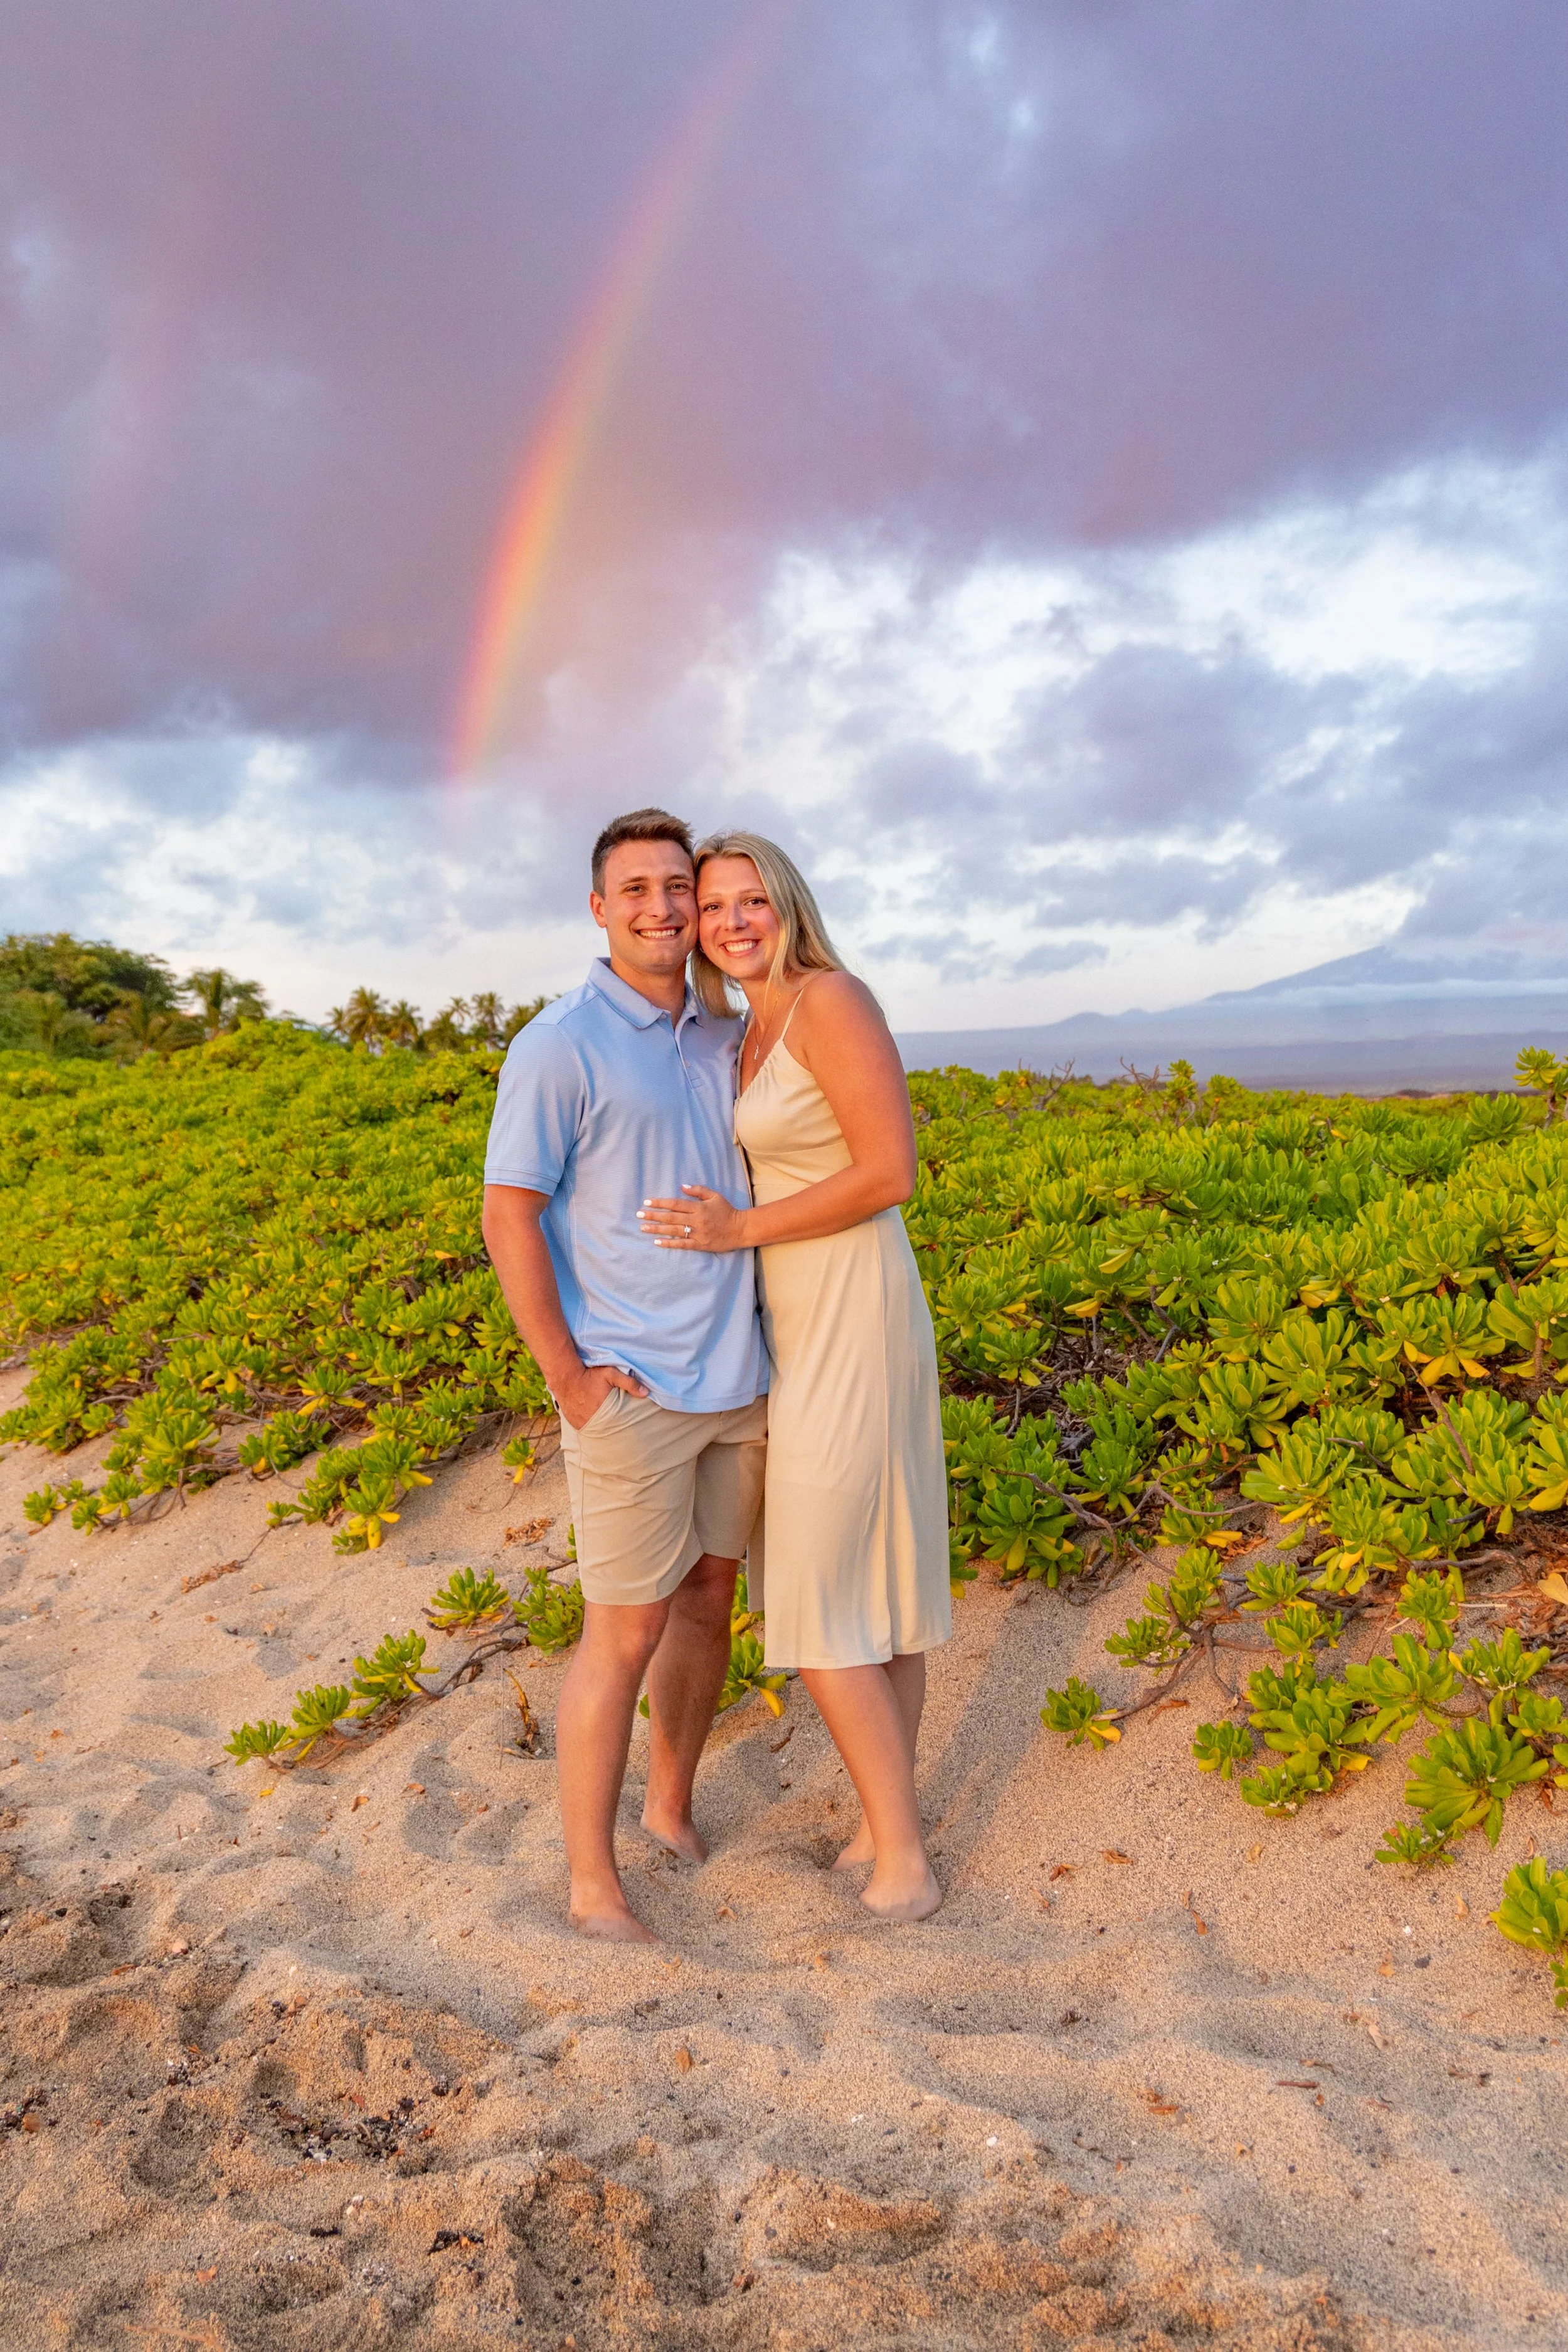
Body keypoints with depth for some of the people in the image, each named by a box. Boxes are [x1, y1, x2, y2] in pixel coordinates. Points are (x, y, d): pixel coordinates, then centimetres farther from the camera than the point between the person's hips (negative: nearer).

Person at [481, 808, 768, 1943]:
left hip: (738, 1380, 7)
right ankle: (594, 1884, 19)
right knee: (625, 1635, 2)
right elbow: (509, 1217, -13)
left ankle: (673, 1811, 37)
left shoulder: (727, 1038, 10)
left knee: (709, 1604, 17)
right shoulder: (561, 1044, -11)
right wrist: (571, 1381, -15)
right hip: (631, 1392, -7)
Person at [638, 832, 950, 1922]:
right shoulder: (758, 1034, 12)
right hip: (810, 1322, 10)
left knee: (820, 1610, -3)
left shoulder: (832, 1000, -17)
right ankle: (893, 1822, 30)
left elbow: (893, 1174, -22)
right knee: (874, 1579, 16)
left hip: (850, 1325, -10)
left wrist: (746, 1231, -18)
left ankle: (900, 1859, 12)